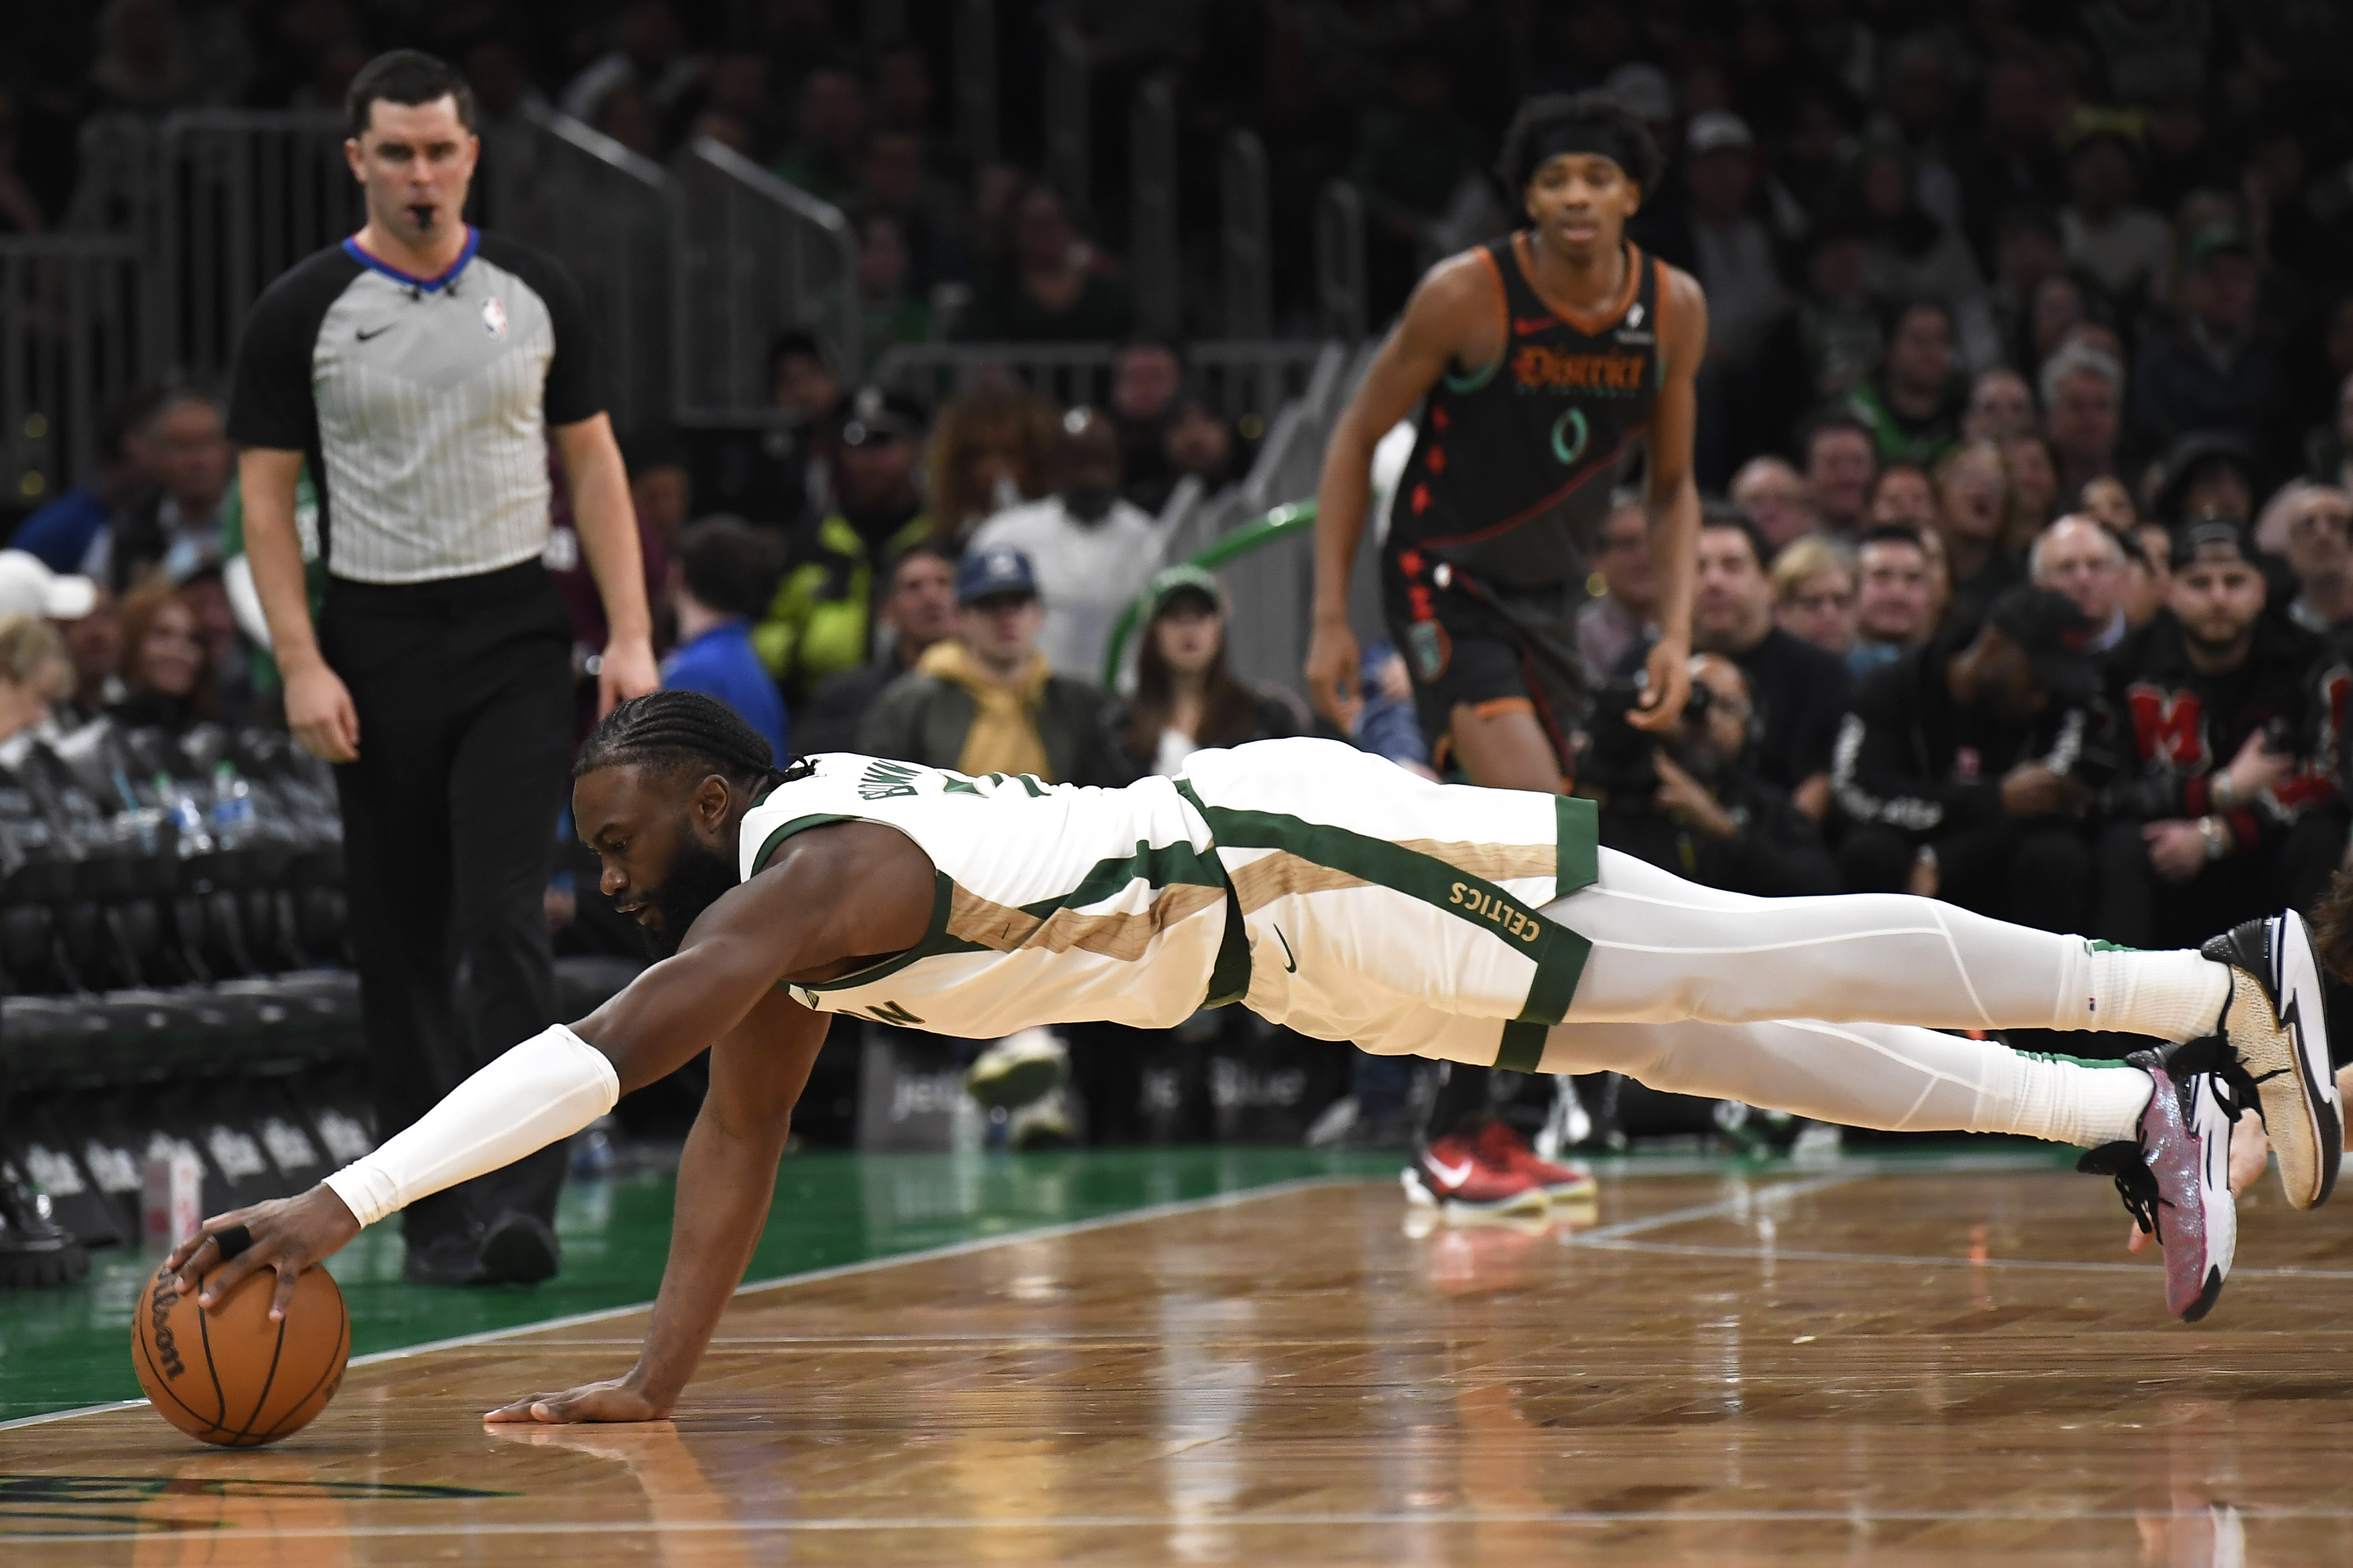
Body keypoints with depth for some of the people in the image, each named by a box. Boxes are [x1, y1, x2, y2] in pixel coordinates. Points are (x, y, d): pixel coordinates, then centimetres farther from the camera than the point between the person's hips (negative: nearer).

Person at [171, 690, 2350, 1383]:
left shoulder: (814, 874, -20)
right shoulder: (776, 905, 9)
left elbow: (605, 1055, -32)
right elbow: (735, 1136, 14)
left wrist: (339, 1204, -36)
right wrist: (656, 1381, 6)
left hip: (1308, 867, -8)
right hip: (1271, 928, 8)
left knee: (1788, 970, -5)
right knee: (1686, 1042, 12)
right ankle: (2129, 1114, 17)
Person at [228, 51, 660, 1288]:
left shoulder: (533, 294, 5)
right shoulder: (302, 313, -1)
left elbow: (592, 463, 10)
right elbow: (266, 494, 0)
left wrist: (631, 638, 2)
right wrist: (301, 664, -10)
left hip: (513, 639, 0)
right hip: (377, 649, 0)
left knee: (507, 921, -12)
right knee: (400, 945, 5)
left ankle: (519, 1199, -16)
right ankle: (436, 1212, 13)